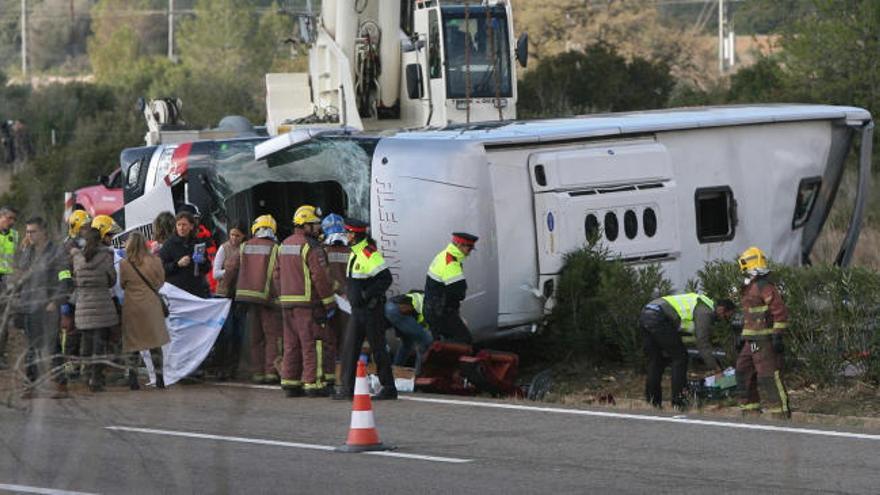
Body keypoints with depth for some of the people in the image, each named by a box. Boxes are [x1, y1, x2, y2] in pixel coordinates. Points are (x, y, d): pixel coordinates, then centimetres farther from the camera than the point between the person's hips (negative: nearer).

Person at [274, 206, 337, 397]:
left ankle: (290, 383, 13)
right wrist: (329, 303, -11)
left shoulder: (284, 245, 14)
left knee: (291, 344, 12)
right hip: (308, 302, -8)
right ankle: (313, 383, -6)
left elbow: (277, 275, 18)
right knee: (313, 344, -4)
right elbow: (320, 277, -16)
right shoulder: (311, 247, -12)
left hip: (288, 302, 8)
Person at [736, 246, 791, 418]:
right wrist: (743, 337, 27)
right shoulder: (749, 289, 18)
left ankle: (781, 412, -11)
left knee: (769, 377, -12)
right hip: (752, 342, 11)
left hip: (765, 341, -11)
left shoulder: (765, 287, -14)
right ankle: (750, 410, 22)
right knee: (743, 372, 14)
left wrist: (777, 335, -21)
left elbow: (780, 312, -19)